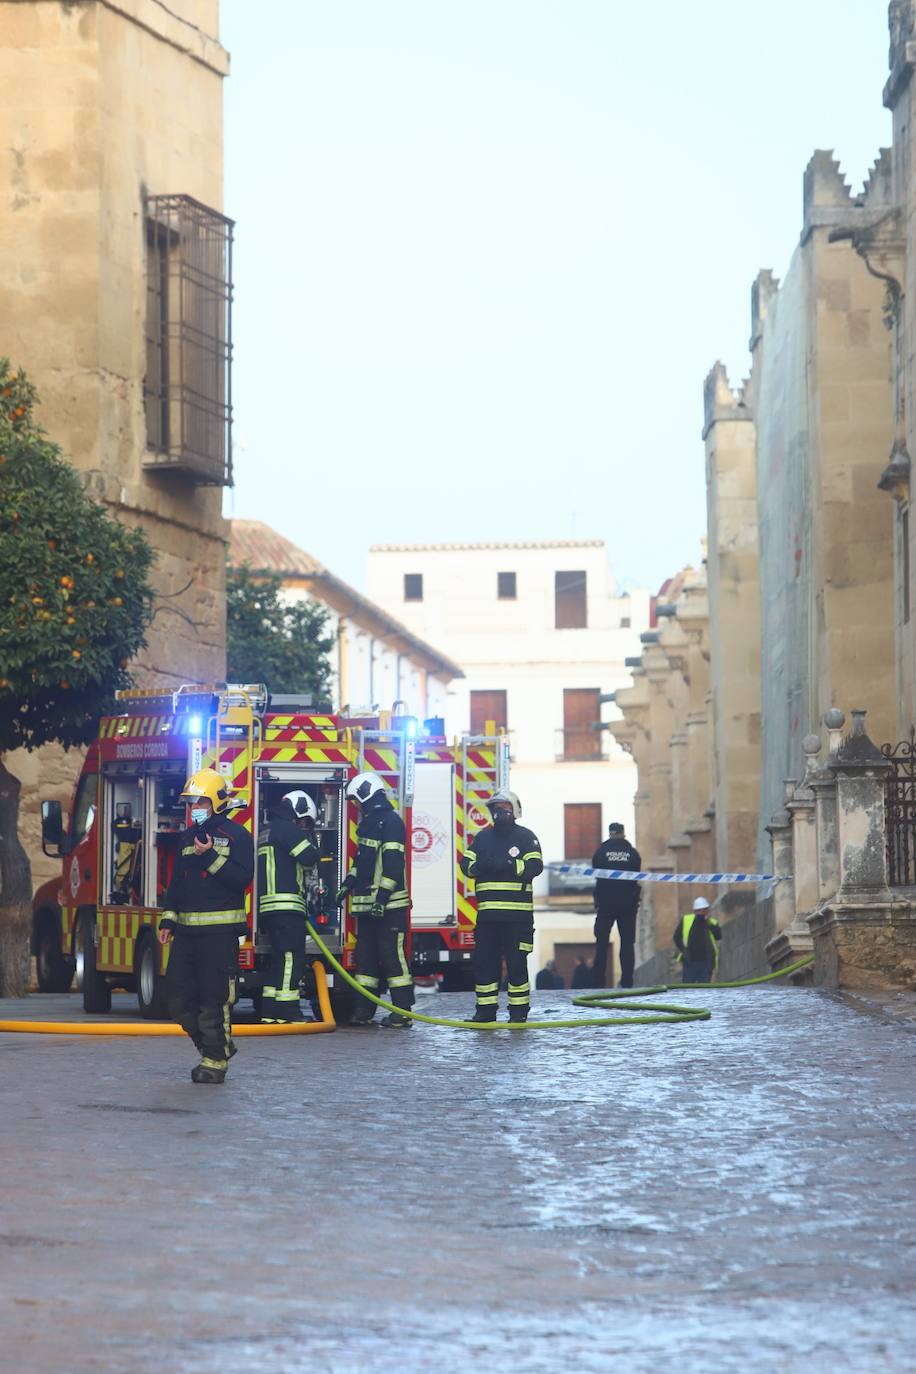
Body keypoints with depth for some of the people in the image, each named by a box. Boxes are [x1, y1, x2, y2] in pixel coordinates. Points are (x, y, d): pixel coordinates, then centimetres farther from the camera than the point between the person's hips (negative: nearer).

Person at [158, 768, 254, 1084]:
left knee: (214, 998, -7)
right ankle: (215, 1045, 19)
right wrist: (168, 920, 13)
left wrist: (211, 857, -20)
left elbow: (242, 877, -14)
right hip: (187, 928, 7)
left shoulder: (236, 835, -4)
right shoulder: (187, 838, 17)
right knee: (178, 994, 4)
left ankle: (216, 1059, -1)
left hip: (220, 930, -7)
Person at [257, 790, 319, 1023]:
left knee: (279, 959, 13)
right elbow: (309, 857, -10)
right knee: (291, 957, -11)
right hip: (286, 905, -10)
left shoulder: (270, 831, 25)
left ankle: (270, 1011, 12)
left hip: (270, 908, 10)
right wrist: (309, 836, 5)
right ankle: (288, 1011, -15)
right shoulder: (286, 829, -7)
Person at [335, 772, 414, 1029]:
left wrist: (382, 896, -23)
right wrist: (349, 884, 19)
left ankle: (403, 1012, -9)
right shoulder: (369, 822, 18)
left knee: (391, 955, -10)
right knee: (366, 954, 11)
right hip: (366, 904, 10)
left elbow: (393, 863, -19)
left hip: (387, 905, -10)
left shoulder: (390, 821, -12)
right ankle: (364, 1009, 15)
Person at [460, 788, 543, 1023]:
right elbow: (466, 864, 9)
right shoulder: (482, 837, 15)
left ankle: (519, 1010, 5)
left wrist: (509, 865, -23)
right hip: (487, 913, 4)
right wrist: (479, 866, -13)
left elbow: (535, 866, -9)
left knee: (516, 961, -2)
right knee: (484, 961, 4)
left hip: (517, 913, -4)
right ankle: (485, 1010, 11)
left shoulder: (525, 837, 3)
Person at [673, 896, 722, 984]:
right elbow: (677, 936, 8)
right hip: (690, 962, 0)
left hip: (706, 962, 0)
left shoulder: (712, 922, 6)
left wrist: (709, 923, -19)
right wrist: (683, 949, -5)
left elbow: (718, 936, -10)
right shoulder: (686, 920, 6)